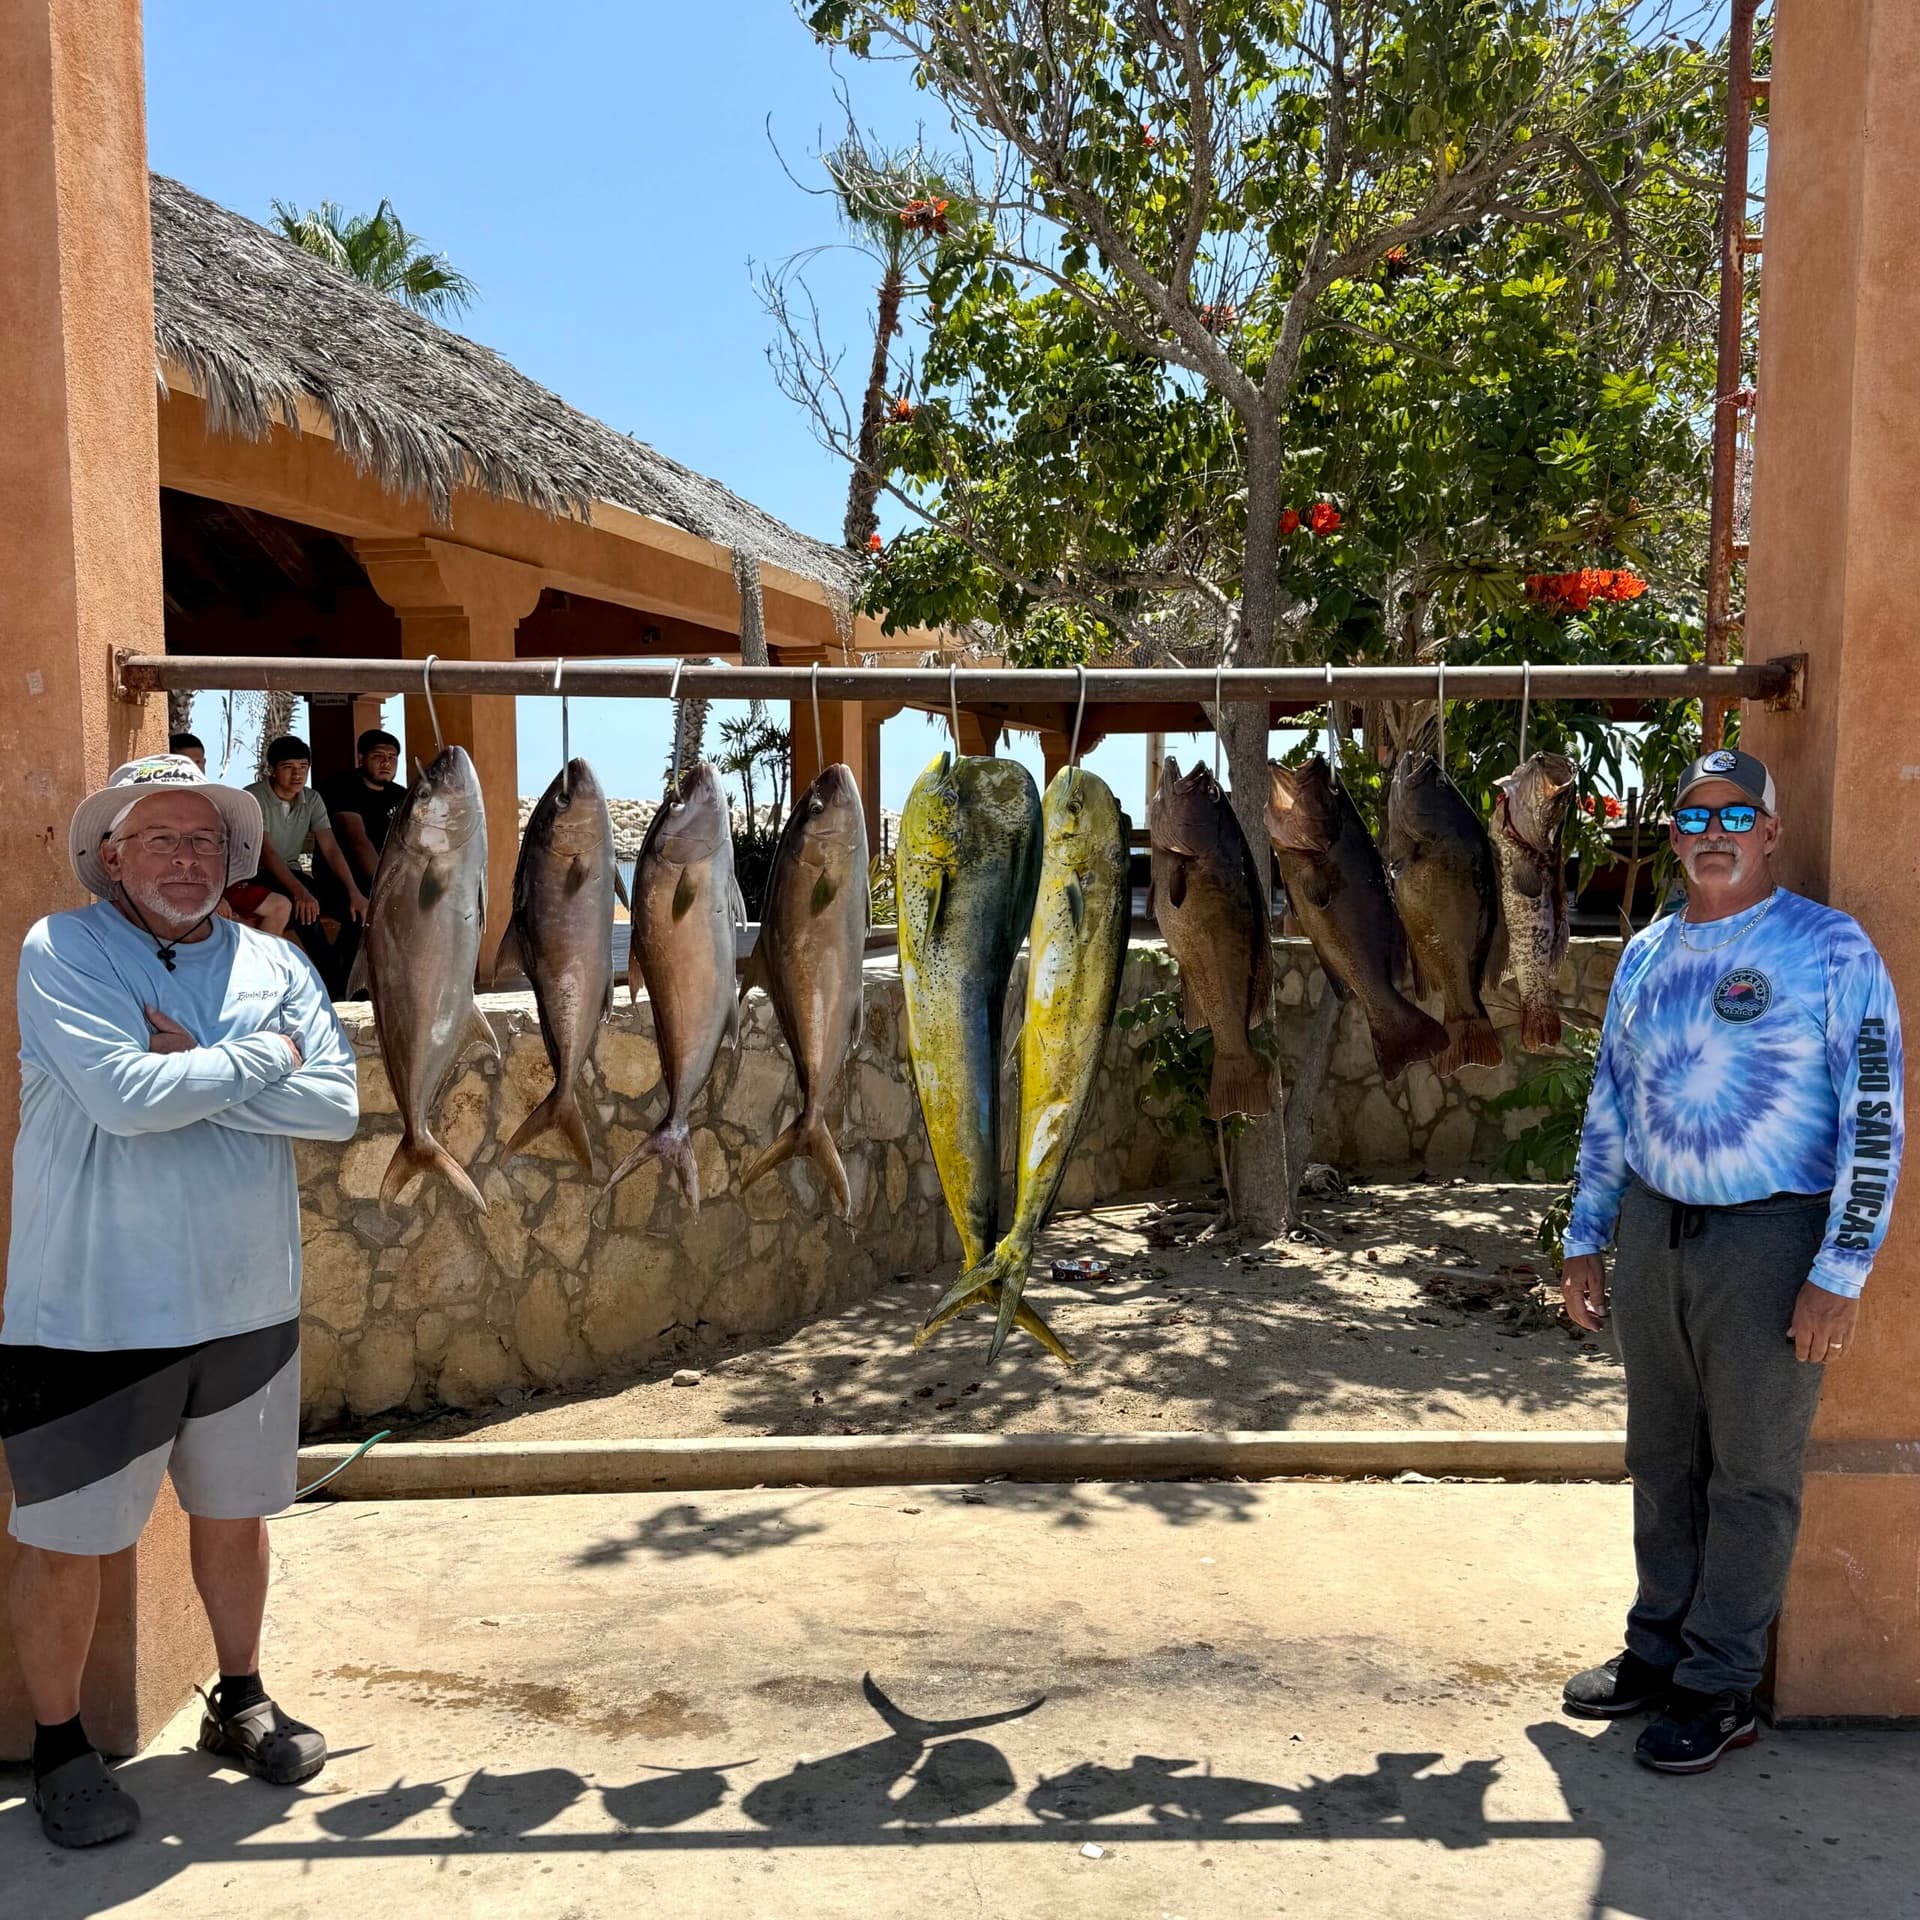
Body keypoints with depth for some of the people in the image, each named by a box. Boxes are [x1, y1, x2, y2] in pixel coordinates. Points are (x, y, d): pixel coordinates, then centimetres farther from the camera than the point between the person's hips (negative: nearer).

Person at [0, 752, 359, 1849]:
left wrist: (192, 1069, -16)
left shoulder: (275, 963, 3)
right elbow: (125, 1097, -23)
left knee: (236, 1515, 19)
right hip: (93, 1313, -4)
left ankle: (241, 1702, 39)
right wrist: (259, 1057, -12)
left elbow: (336, 1105, -9)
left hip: (249, 1305, 4)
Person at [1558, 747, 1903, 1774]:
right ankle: (1656, 1648, 29)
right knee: (1661, 1457, 15)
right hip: (1651, 1230, 5)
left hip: (1767, 1237, -5)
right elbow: (1608, 1105, 16)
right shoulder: (1645, 955, 10)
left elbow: (1875, 1118, -10)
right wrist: (1584, 1244, 14)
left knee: (1749, 1473, 5)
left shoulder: (1830, 948, -7)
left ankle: (1718, 1688, 18)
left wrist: (1840, 1274, -14)